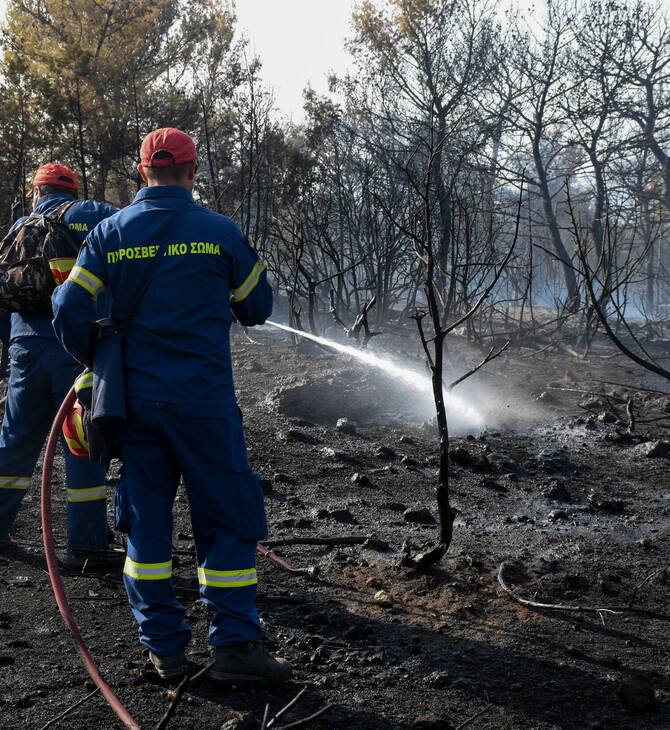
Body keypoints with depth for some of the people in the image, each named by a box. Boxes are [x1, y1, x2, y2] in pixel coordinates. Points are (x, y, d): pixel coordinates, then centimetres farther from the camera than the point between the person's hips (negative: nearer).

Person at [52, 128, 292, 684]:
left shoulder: (110, 233, 3)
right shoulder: (221, 231, -3)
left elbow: (69, 310, -1)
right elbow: (258, 308, 7)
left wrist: (97, 363, 16)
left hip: (135, 399, 3)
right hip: (205, 400, -3)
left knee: (146, 518, 13)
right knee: (227, 519, 5)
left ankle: (163, 646, 17)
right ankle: (235, 645, 5)